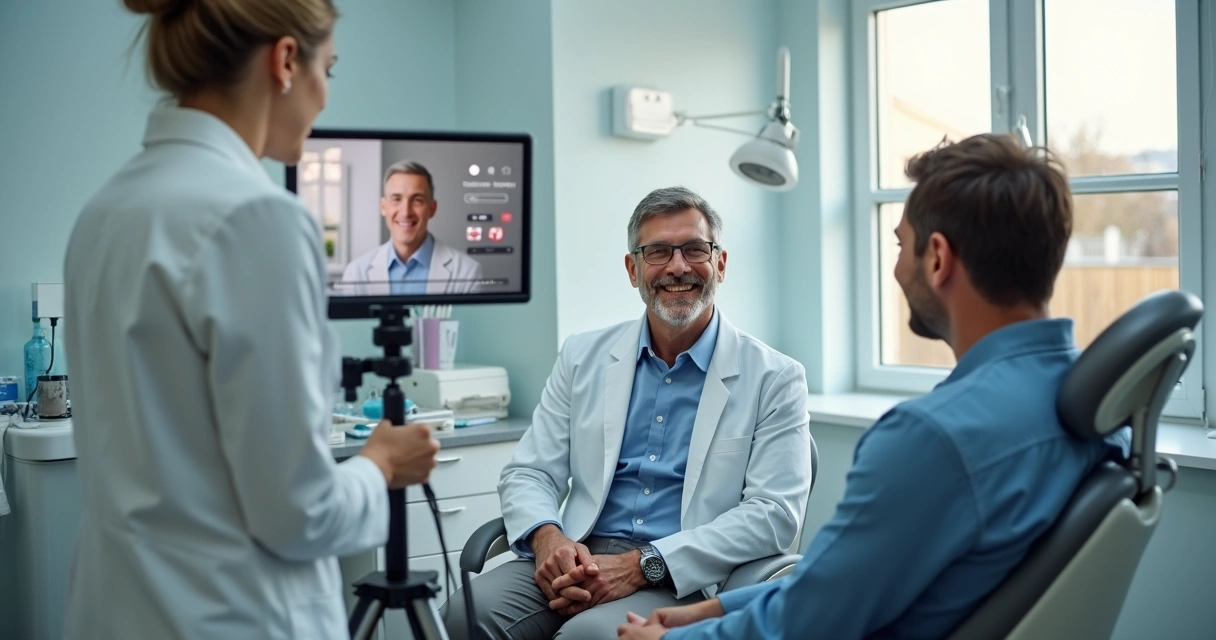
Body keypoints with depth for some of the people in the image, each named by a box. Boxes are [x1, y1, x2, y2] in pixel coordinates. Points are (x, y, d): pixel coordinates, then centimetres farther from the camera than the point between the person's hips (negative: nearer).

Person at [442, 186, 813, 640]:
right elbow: (529, 472, 11)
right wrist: (546, 537, -14)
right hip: (582, 561, 4)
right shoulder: (583, 357, 12)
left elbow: (774, 514, -7)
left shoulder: (775, 379, 1)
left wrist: (644, 565, -18)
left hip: (687, 581, -3)